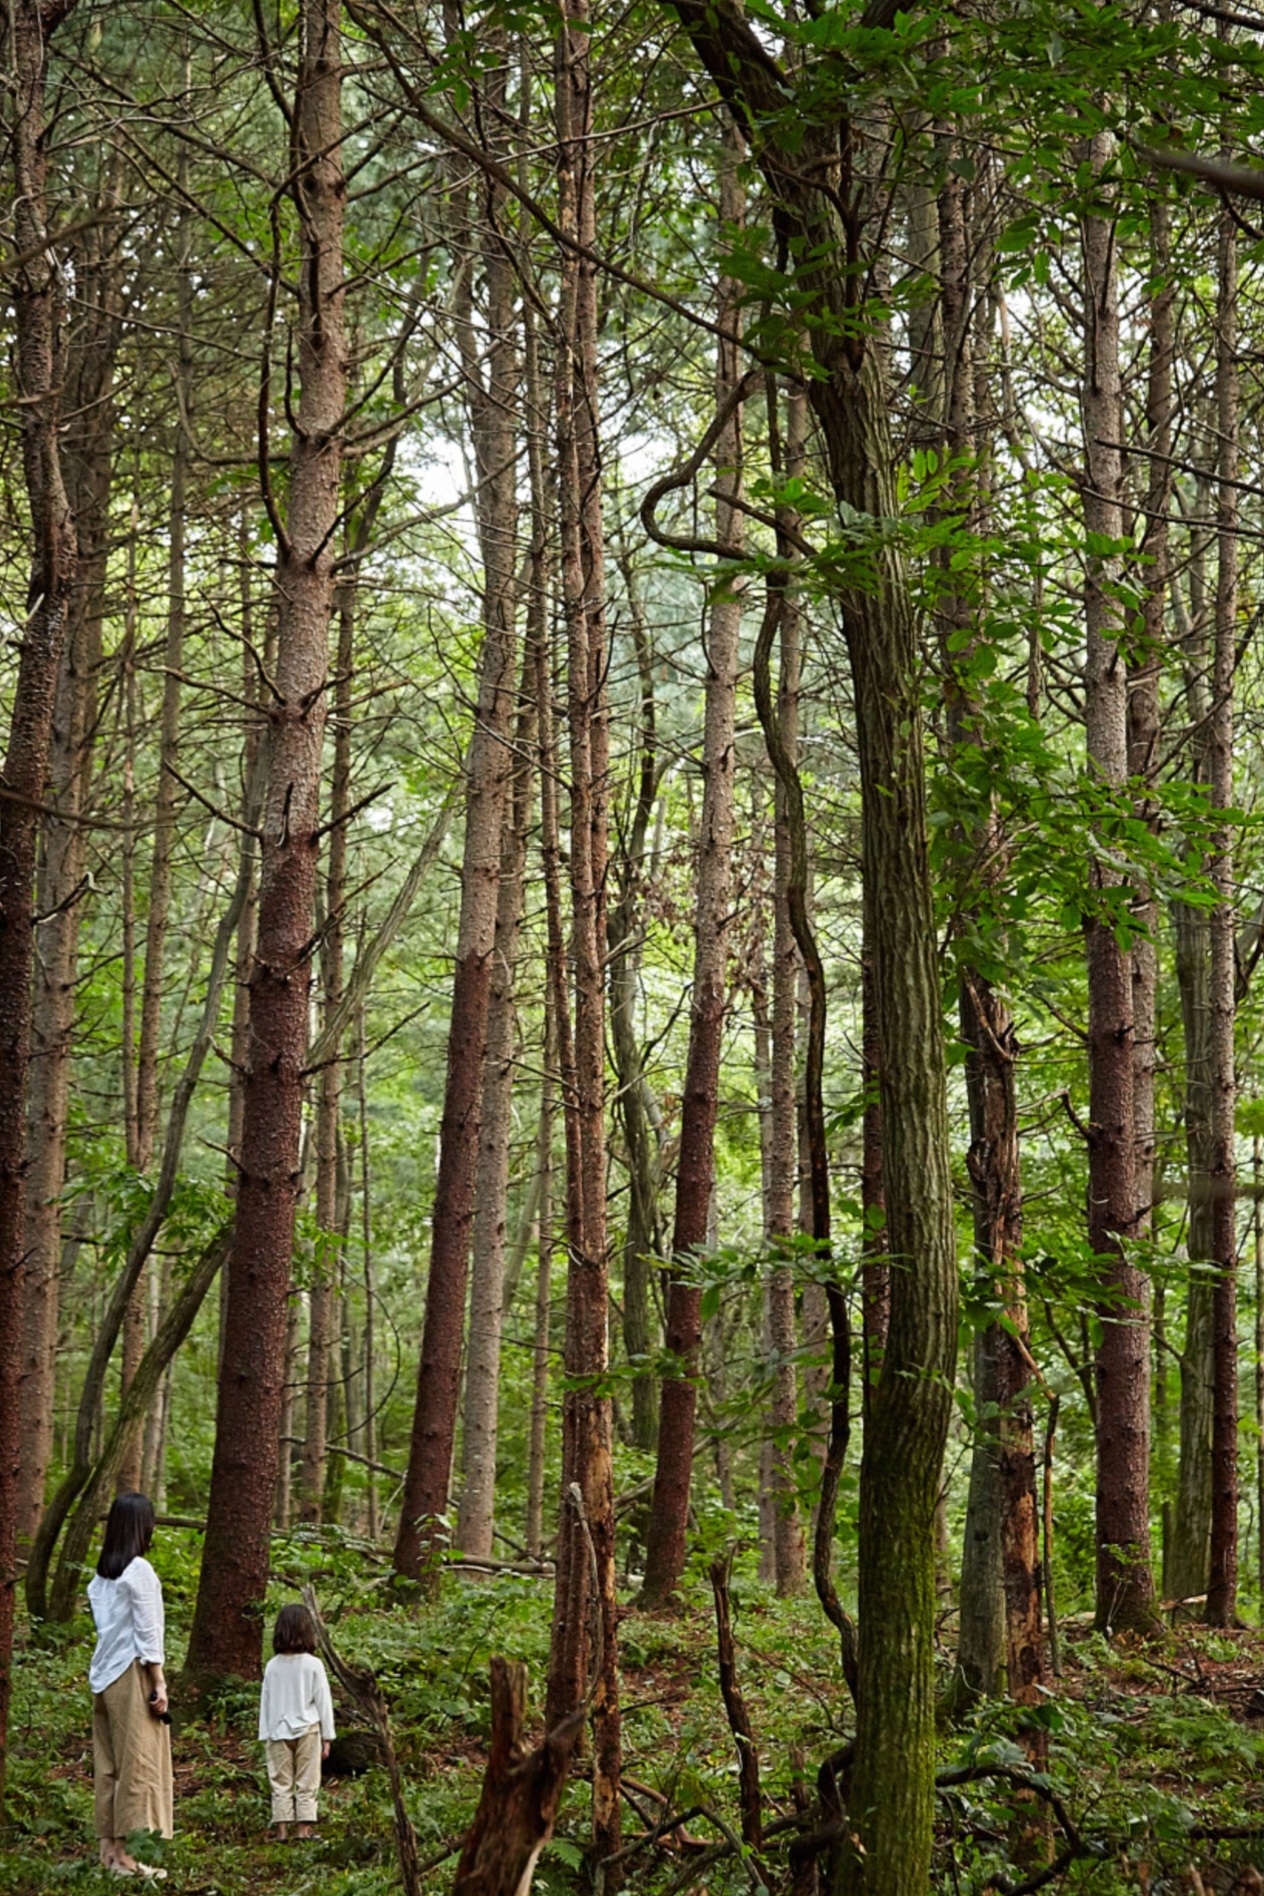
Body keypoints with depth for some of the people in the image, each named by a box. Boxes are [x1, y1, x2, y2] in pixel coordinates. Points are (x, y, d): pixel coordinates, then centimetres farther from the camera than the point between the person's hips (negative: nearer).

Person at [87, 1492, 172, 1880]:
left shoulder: (100, 1575, 11)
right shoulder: (139, 1570, -11)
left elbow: (103, 1623, 9)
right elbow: (146, 1631, -13)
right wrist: (158, 1682, -11)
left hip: (104, 1674, 8)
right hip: (132, 1674, -8)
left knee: (108, 1764, 9)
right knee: (138, 1763, -4)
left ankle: (109, 1848, 10)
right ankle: (128, 1855, -5)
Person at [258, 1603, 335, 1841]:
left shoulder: (272, 1666, -1)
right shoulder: (313, 1664, -8)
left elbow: (265, 1702, 4)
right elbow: (323, 1701, -4)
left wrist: (265, 1735, 13)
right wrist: (327, 1736, 4)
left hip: (279, 1731, 2)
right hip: (307, 1730, -2)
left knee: (281, 1783, 8)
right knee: (306, 1783, 5)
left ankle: (282, 1829, 5)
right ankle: (304, 1828, 3)